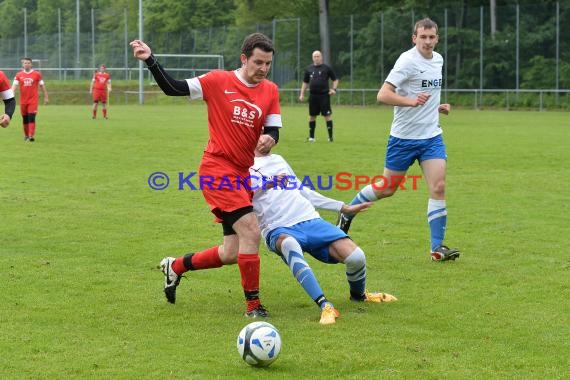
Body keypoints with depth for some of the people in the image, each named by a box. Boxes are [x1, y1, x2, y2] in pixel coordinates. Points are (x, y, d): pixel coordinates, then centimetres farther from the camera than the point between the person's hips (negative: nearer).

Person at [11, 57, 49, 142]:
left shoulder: (37, 74, 1)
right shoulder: (19, 75, 4)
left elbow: (42, 85, 8)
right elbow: (14, 85, -3)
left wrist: (46, 97, 10)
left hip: (33, 100, -3)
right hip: (23, 100, 3)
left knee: (31, 118, -13)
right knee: (25, 118, 10)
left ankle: (31, 136, -16)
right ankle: (26, 135, 24)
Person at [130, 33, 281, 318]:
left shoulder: (270, 91, 6)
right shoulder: (219, 81, -7)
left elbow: (273, 130, 6)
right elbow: (172, 88, -5)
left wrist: (269, 139, -17)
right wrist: (150, 60, -16)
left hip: (243, 174, 6)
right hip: (218, 168, -6)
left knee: (232, 254, 7)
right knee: (251, 231, -19)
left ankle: (175, 266, 30)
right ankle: (253, 304, -7)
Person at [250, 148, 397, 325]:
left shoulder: (277, 159, 28)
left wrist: (343, 207, 32)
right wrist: (267, 184, -30)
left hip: (310, 220, 5)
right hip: (279, 230, -5)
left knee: (356, 257, -16)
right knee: (288, 244, -42)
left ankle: (359, 295, 18)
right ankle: (325, 306, -48)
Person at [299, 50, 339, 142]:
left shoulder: (326, 68, 2)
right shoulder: (309, 68, 11)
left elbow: (335, 79, 8)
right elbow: (305, 82, 18)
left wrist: (334, 89, -7)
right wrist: (302, 94, 10)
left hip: (324, 95, -3)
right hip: (313, 95, 3)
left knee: (327, 115, -6)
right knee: (312, 116, 7)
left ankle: (330, 136, -2)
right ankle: (311, 136, 15)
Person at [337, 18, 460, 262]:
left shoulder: (438, 59, 9)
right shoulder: (408, 61, -15)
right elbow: (383, 95, -22)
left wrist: (437, 107, 11)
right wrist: (410, 101, -36)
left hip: (431, 136, 5)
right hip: (404, 137, -5)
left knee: (438, 188, -9)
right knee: (387, 188, 7)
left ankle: (437, 248, -6)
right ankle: (348, 212, 32)